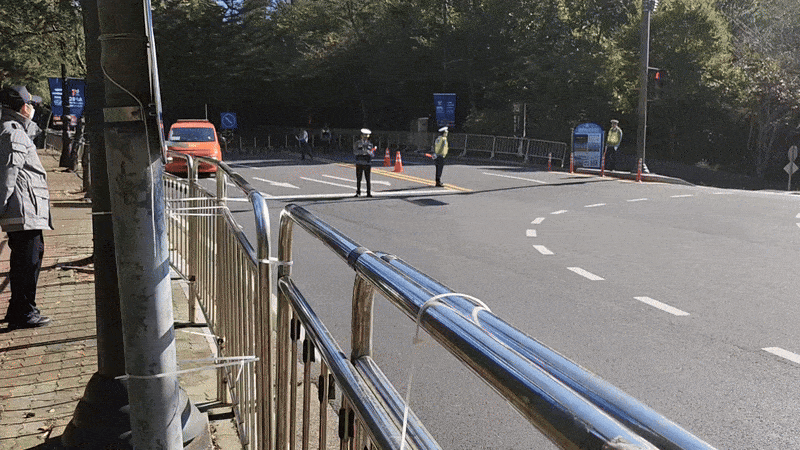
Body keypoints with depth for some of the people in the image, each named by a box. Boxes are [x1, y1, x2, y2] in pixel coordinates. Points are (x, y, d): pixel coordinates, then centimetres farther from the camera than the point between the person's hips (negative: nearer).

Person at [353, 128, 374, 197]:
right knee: (358, 179, 0)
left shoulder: (370, 144, 10)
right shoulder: (357, 143, 5)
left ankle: (369, 193, -1)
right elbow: (355, 152, -8)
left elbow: (372, 154, 4)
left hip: (367, 164, 1)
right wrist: (362, 151, -23)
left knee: (368, 179, -3)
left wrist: (368, 152, -18)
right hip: (359, 164, -1)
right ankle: (358, 192, 7)